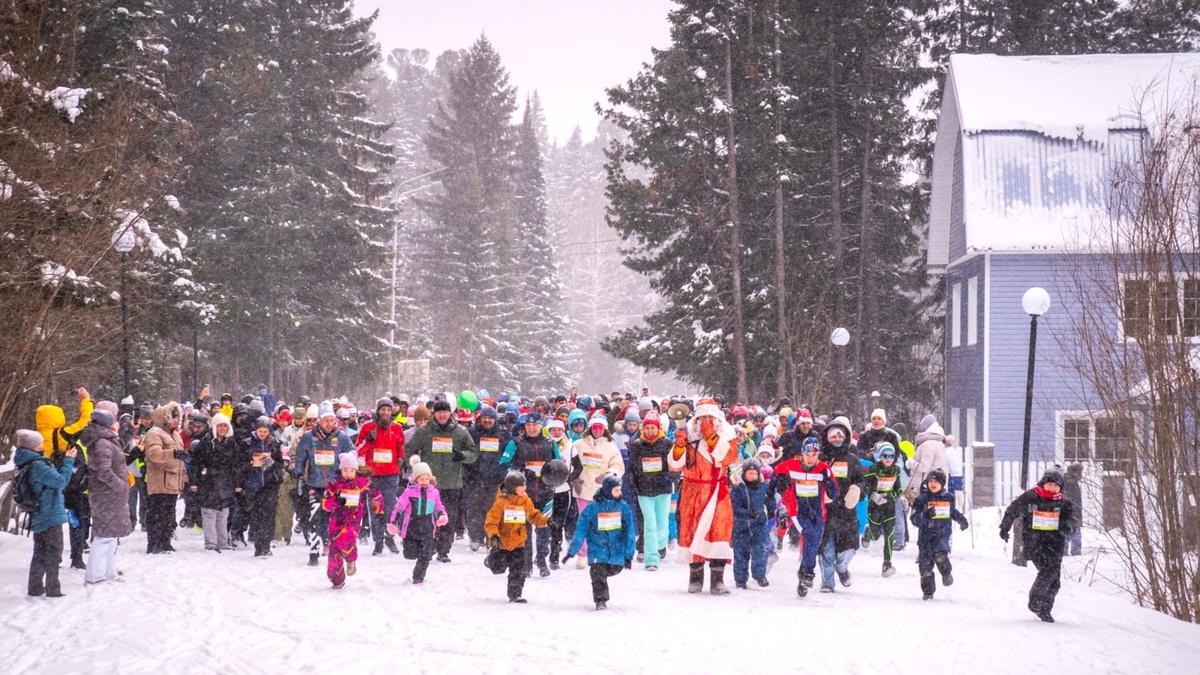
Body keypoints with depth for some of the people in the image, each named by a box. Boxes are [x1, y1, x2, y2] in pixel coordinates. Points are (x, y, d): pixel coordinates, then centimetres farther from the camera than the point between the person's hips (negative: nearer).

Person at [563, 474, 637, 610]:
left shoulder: (623, 507, -3)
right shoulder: (592, 507, -9)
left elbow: (630, 531, 0)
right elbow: (581, 530, -5)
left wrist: (629, 555, -3)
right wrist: (572, 551, -7)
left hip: (616, 549, 2)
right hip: (597, 549, -2)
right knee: (598, 575, -10)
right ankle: (600, 600, 4)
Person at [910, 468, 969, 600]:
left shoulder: (948, 497, 8)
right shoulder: (922, 499, -2)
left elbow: (953, 511, 28)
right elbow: (914, 519, -6)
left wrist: (961, 519, 14)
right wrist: (924, 516, -24)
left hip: (943, 533, 0)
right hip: (926, 534, 0)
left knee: (940, 555, -26)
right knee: (925, 564, 1)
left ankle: (947, 574, 6)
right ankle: (928, 592, 15)